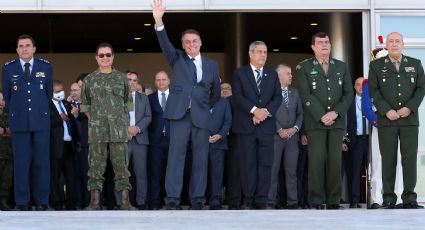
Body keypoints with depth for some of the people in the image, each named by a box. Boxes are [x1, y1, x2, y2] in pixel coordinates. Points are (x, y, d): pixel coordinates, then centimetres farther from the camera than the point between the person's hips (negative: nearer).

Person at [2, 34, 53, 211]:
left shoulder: (45, 67, 5)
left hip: (41, 121, 0)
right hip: (19, 122, 0)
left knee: (42, 162, 1)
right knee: (21, 163, -1)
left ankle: (41, 202, 6)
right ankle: (22, 203, 4)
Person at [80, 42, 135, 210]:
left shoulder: (122, 78, 9)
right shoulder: (89, 80, 8)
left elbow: (128, 103, 16)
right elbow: (85, 105, 16)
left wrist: (121, 119, 11)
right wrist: (94, 120, 9)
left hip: (119, 130, 0)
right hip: (96, 131, 0)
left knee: (121, 165, -1)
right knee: (96, 166, -1)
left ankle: (124, 202, 1)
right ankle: (95, 202, 2)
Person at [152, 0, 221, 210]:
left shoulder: (211, 65, 13)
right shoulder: (177, 59, 8)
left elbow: (216, 92, 22)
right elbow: (165, 44, -10)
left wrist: (207, 107, 14)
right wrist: (159, 22, -25)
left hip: (202, 116, 2)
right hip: (180, 113, -2)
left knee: (201, 157, 2)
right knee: (176, 155, -7)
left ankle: (197, 198, 7)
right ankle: (172, 198, -7)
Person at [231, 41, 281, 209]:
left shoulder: (272, 75, 17)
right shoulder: (239, 74, 7)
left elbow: (277, 97, 7)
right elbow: (238, 96, -6)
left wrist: (266, 111, -11)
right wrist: (254, 110, -17)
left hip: (266, 126, 3)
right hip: (246, 126, -3)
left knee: (265, 164, -2)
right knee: (248, 164, -1)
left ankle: (261, 201, 0)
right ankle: (248, 200, 2)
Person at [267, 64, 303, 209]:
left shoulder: (295, 93, 17)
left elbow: (300, 113, 15)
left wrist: (295, 128, -2)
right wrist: (279, 130, -11)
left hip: (292, 136, 5)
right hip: (275, 136, -5)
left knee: (291, 170, 3)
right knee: (273, 169, -4)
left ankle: (292, 201, 5)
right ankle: (271, 201, -1)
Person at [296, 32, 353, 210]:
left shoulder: (341, 67, 14)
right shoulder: (304, 68, 5)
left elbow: (348, 93, 7)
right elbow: (306, 95, -5)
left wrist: (335, 113, -7)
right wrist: (322, 116, -13)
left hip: (337, 121, 3)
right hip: (315, 122, -3)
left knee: (335, 161, 0)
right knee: (317, 161, -7)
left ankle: (333, 200, 4)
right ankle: (317, 200, -3)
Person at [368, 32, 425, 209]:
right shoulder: (376, 65, 9)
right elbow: (374, 91, 1)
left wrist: (409, 108, -8)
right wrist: (386, 111, -11)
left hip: (410, 119, 1)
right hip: (386, 120, -1)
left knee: (410, 158, -2)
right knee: (388, 159, -2)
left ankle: (409, 198, 1)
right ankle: (388, 198, 1)